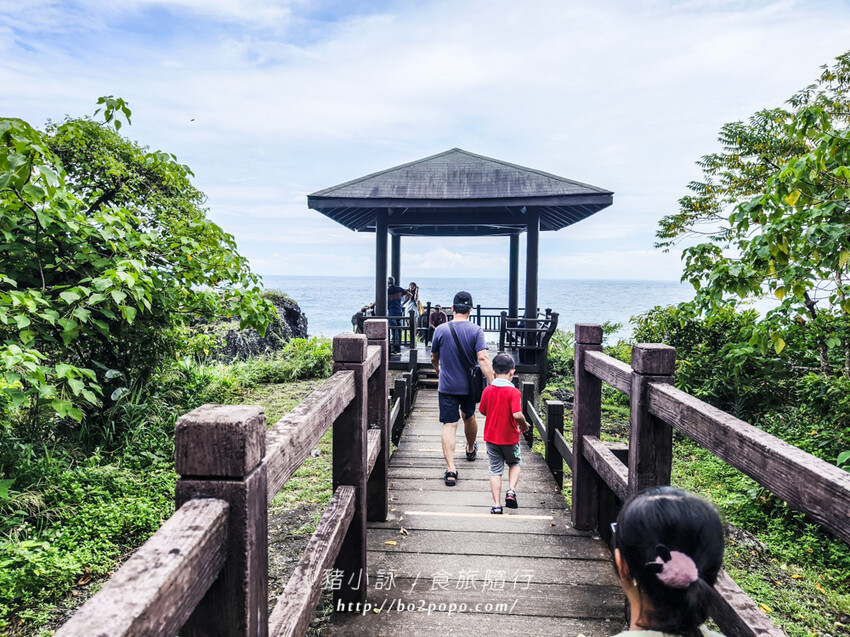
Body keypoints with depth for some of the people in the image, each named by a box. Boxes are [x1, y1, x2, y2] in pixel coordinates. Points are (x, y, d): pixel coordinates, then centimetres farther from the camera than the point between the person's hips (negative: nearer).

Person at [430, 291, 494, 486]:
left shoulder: (441, 330, -6)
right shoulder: (476, 331, -10)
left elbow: (434, 358, 7)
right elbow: (483, 358, -21)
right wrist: (492, 383, -21)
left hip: (447, 386, -1)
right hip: (469, 385, 1)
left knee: (449, 426, -1)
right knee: (469, 417, 25)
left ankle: (450, 468, -13)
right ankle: (471, 450, 49)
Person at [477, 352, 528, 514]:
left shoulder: (487, 390, -4)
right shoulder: (514, 392, -18)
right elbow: (517, 415, -25)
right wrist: (524, 425, -5)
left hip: (491, 436, 3)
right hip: (509, 437, -3)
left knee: (495, 470, 11)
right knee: (515, 463, 23)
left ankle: (496, 504, 10)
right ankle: (511, 490, 5)